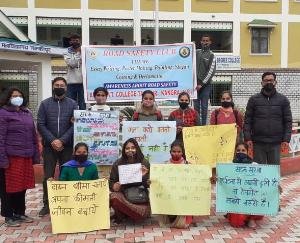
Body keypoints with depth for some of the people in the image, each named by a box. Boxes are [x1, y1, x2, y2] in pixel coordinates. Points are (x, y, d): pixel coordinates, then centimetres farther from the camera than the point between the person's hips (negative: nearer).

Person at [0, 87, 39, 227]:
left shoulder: (27, 113, 14)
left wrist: (36, 155, 11)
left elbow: (33, 135, 16)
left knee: (23, 186, 13)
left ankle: (20, 213, 27)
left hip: (26, 156, 6)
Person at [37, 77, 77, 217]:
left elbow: (75, 125, -3)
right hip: (49, 146, 0)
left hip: (67, 146, 0)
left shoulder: (72, 104, 4)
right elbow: (40, 125, -1)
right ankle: (47, 204, 15)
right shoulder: (45, 104, 5)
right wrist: (52, 140, -13)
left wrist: (62, 140, -13)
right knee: (48, 176, 4)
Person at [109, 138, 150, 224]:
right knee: (113, 197, -33)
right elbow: (111, 182, 6)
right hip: (123, 195, 1)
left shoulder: (144, 163, 2)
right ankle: (120, 215, 0)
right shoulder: (117, 164, 3)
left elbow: (148, 184, 2)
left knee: (145, 212, -30)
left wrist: (144, 176, -19)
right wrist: (114, 186, -17)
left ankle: (124, 213, 5)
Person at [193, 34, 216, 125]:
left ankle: (203, 124, 5)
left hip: (205, 84, -3)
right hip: (195, 83, 3)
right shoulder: (196, 52, 12)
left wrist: (202, 83, -11)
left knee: (204, 106, 0)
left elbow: (211, 71, -6)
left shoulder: (211, 55, 1)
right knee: (196, 105, 4)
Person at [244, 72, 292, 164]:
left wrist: (286, 139, -5)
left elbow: (288, 121, 5)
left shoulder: (283, 100, 8)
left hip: (275, 143, 1)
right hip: (258, 143, 0)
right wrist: (247, 137, -7)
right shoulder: (254, 99, 6)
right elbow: (247, 120, 2)